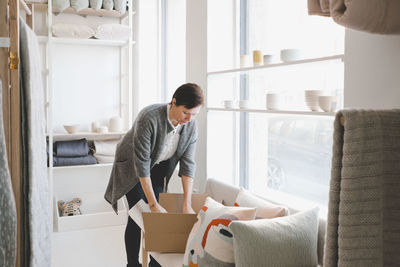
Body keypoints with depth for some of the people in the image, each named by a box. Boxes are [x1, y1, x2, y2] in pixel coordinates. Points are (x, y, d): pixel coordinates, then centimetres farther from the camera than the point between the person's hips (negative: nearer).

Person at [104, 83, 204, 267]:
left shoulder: (191, 125, -21)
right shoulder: (149, 118, -37)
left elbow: (188, 163, -18)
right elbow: (141, 163, -35)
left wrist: (187, 205, -23)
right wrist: (153, 204, -35)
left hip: (160, 167, 5)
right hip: (132, 166, -4)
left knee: (160, 215, 3)